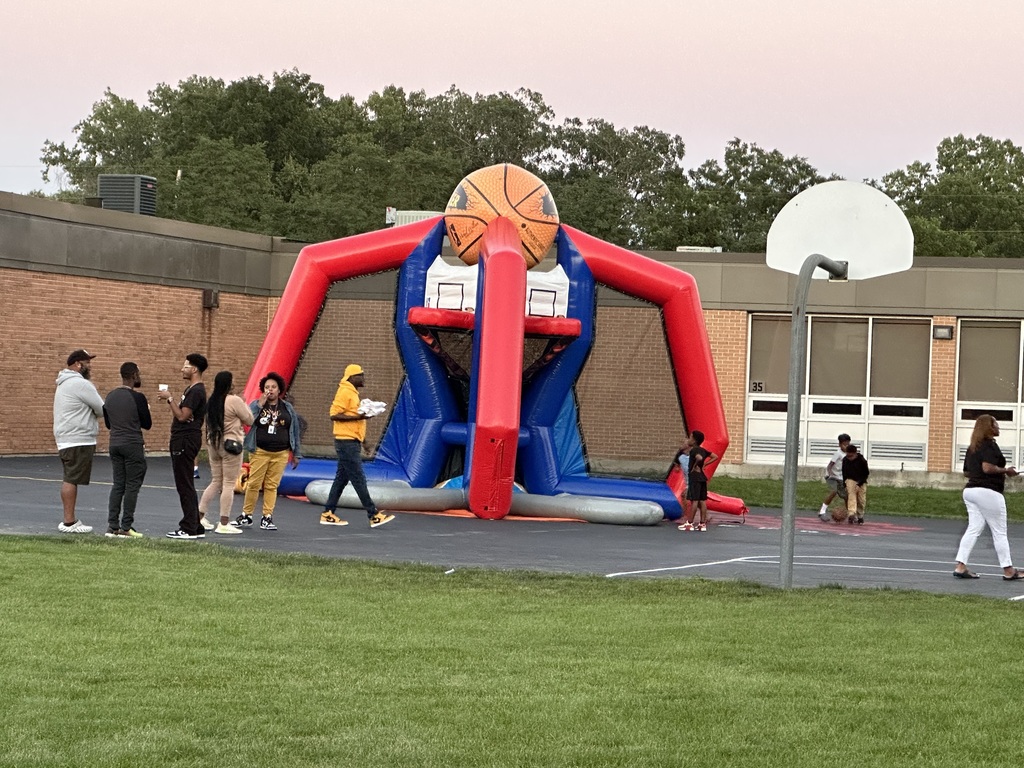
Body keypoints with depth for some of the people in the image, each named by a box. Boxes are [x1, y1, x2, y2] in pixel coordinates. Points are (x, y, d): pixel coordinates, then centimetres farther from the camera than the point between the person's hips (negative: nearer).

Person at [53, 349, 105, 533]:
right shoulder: (80, 384, -14)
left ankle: (69, 520, 16)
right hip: (78, 440, -11)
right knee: (72, 480, -10)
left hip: (66, 440, 11)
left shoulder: (65, 383, 20)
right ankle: (69, 522, -10)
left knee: (70, 479, 13)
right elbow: (102, 409, -11)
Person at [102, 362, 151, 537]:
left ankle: (112, 526, 6)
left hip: (115, 444, 7)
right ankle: (126, 527, -3)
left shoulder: (110, 397, 9)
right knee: (132, 486, -2)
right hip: (133, 445, -7)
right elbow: (147, 424, -5)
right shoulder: (137, 397, -12)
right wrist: (145, 409, 13)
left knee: (118, 485, 10)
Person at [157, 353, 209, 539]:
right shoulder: (191, 389, 19)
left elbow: (182, 416, -22)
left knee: (185, 485, -8)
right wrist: (169, 399, 12)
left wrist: (170, 398, -14)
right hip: (182, 439, 11)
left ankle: (189, 529, -7)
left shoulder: (196, 391, -16)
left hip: (186, 440, -11)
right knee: (185, 485, 13)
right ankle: (195, 527, 16)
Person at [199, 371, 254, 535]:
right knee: (229, 484, -2)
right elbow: (249, 420, -4)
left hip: (213, 443, 7)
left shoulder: (212, 401, 7)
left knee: (215, 482, 16)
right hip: (231, 444, -7)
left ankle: (200, 516, 15)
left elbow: (209, 423, 12)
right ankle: (224, 524, -2)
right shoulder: (235, 401, -13)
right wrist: (244, 405, 9)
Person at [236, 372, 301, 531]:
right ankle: (246, 515, 8)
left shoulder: (287, 408, 10)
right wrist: (260, 405, -16)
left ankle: (267, 518, 5)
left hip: (281, 453, 1)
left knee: (272, 486, 1)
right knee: (254, 484, -3)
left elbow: (295, 431, 13)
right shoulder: (256, 405, 4)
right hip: (260, 451, -1)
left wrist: (296, 454, 12)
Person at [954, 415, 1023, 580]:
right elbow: (987, 467, -24)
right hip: (988, 491, -8)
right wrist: (1006, 471, -8)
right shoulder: (989, 444, -11)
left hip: (970, 490, 8)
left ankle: (960, 567, -1)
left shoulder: (972, 447, 15)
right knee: (999, 532, 1)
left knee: (973, 529, 8)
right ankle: (1008, 571, 7)